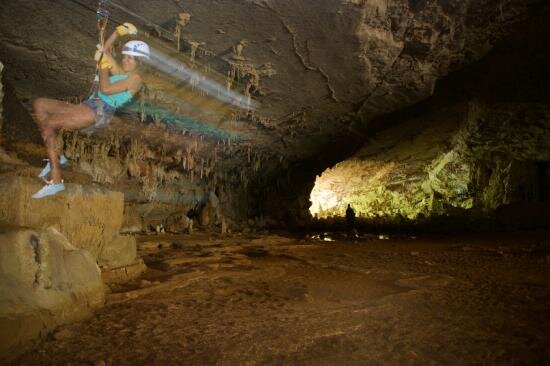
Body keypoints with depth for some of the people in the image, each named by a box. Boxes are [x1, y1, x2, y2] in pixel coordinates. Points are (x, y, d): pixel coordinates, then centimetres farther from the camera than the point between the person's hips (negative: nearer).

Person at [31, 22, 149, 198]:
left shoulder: (135, 78, -3)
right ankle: (55, 156, -7)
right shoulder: (121, 72, 25)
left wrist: (104, 66, -1)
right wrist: (119, 31, 24)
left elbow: (106, 89, -14)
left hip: (100, 113, -10)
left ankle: (56, 180, -19)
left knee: (47, 124, -21)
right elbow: (105, 50, 34)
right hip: (87, 107, 10)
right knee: (39, 104, 1)